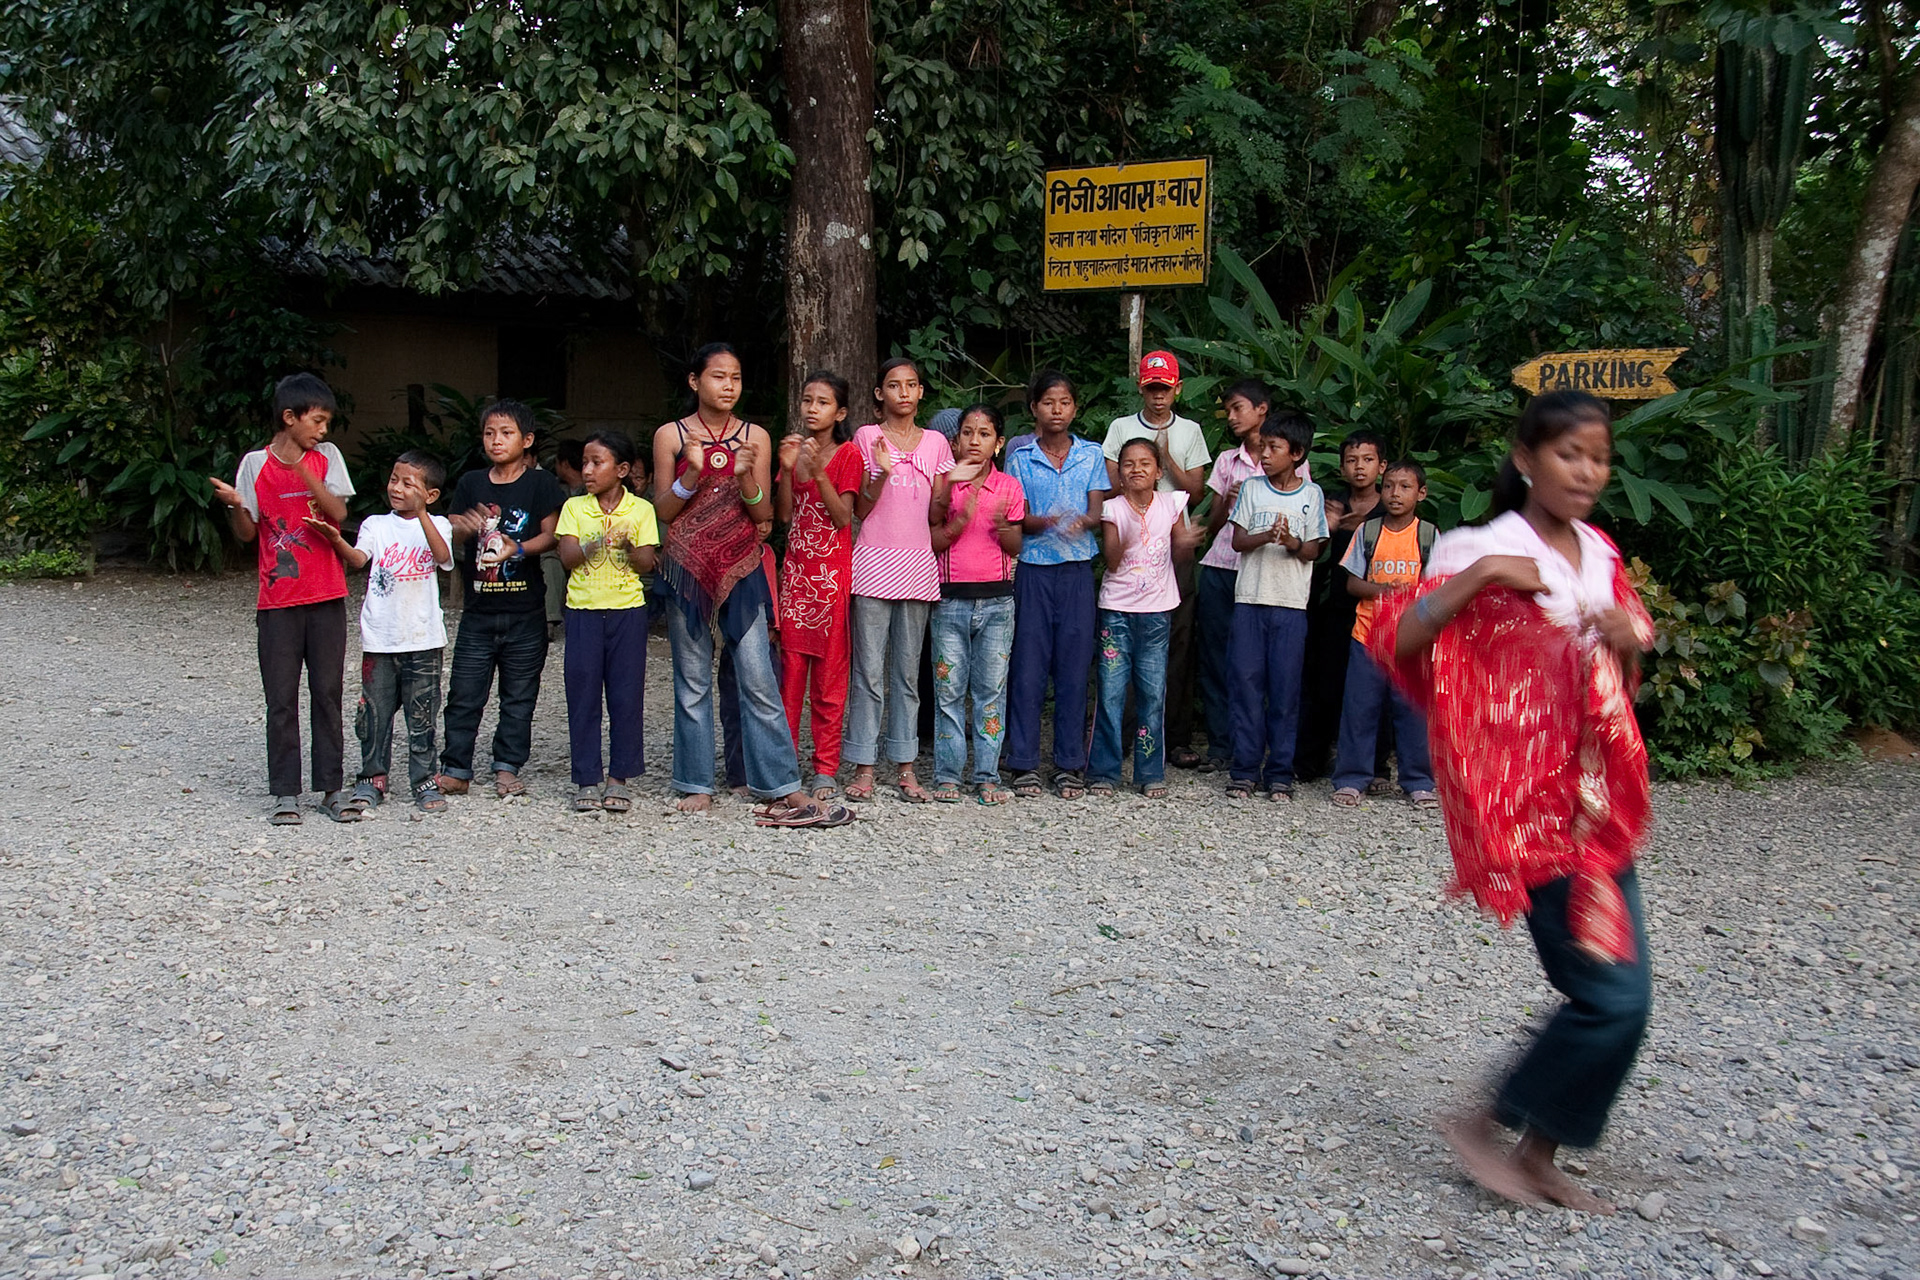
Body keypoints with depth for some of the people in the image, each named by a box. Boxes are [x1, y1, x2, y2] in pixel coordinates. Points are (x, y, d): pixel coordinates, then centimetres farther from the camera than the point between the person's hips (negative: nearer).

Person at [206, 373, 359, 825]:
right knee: (282, 699, 2)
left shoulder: (327, 457, 4)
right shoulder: (256, 464, 1)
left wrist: (305, 474, -21)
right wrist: (234, 504, -18)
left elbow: (339, 514, -9)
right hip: (277, 600, -1)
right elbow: (247, 532, 2)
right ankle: (285, 793, 10)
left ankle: (332, 788, 13)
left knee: (328, 693, 5)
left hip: (327, 598, 1)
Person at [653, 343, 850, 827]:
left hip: (741, 569, 0)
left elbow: (763, 514, 4)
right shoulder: (671, 435, 3)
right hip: (688, 568, 0)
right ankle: (696, 784, 15)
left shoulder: (755, 437, 6)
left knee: (758, 679, -4)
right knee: (693, 681, 5)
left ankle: (783, 787, -2)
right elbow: (663, 511, 2)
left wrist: (745, 476, -15)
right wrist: (693, 472, -14)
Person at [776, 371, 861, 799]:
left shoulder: (847, 455, -2)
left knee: (829, 671, 0)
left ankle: (826, 768, 6)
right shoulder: (794, 449, 11)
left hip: (833, 571, -4)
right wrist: (787, 469, -9)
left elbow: (842, 517, -10)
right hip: (796, 567, 4)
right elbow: (783, 514, 4)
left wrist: (818, 471, -20)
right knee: (790, 666, 2)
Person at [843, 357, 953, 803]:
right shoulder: (867, 437, 4)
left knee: (908, 670, 7)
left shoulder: (935, 443, 11)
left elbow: (936, 515, 11)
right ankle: (863, 766, 4)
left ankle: (906, 766, 12)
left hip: (918, 564, 3)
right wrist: (881, 474, -15)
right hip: (874, 561, -3)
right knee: (869, 669, -2)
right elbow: (861, 510, 1)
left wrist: (950, 488, -8)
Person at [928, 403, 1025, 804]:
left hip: (997, 600, 1)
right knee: (949, 688, 1)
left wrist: (1003, 527, -15)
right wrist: (960, 522, -16)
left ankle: (987, 776, 10)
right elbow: (931, 542, 0)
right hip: (951, 598, -1)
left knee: (991, 688, 3)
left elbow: (1016, 547, 5)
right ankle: (947, 775, 8)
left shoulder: (1009, 487, 6)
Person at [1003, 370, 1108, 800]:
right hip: (1033, 567, -1)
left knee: (1074, 663, 1)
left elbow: (1097, 513, 4)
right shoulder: (1020, 457, 7)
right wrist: (1047, 522, -19)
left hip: (1077, 568, 1)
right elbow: (1016, 518, 1)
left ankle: (1070, 765, 9)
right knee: (1028, 664, -3)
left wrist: (1082, 522, -19)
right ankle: (1024, 764, 5)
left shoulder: (1091, 455, 11)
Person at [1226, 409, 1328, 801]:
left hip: (1291, 605, -1)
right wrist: (1265, 536, -16)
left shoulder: (1311, 494, 5)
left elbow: (1313, 550, 3)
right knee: (1248, 682, -1)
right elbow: (1237, 541, 3)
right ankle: (1245, 769, 6)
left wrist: (1292, 541, -18)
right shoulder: (1252, 489, 7)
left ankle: (1279, 773, 8)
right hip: (1250, 598, 1)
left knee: (1285, 688, 0)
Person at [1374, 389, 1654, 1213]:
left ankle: (1539, 1156, 24)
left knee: (1621, 992, 9)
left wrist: (1628, 643, -2)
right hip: (1529, 801, -7)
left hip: (1599, 800, 7)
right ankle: (1485, 1127, 9)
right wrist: (1475, 577, -30)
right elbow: (1393, 642, -20)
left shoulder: (1602, 557, 12)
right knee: (1612, 994, -9)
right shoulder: (1486, 552, -9)